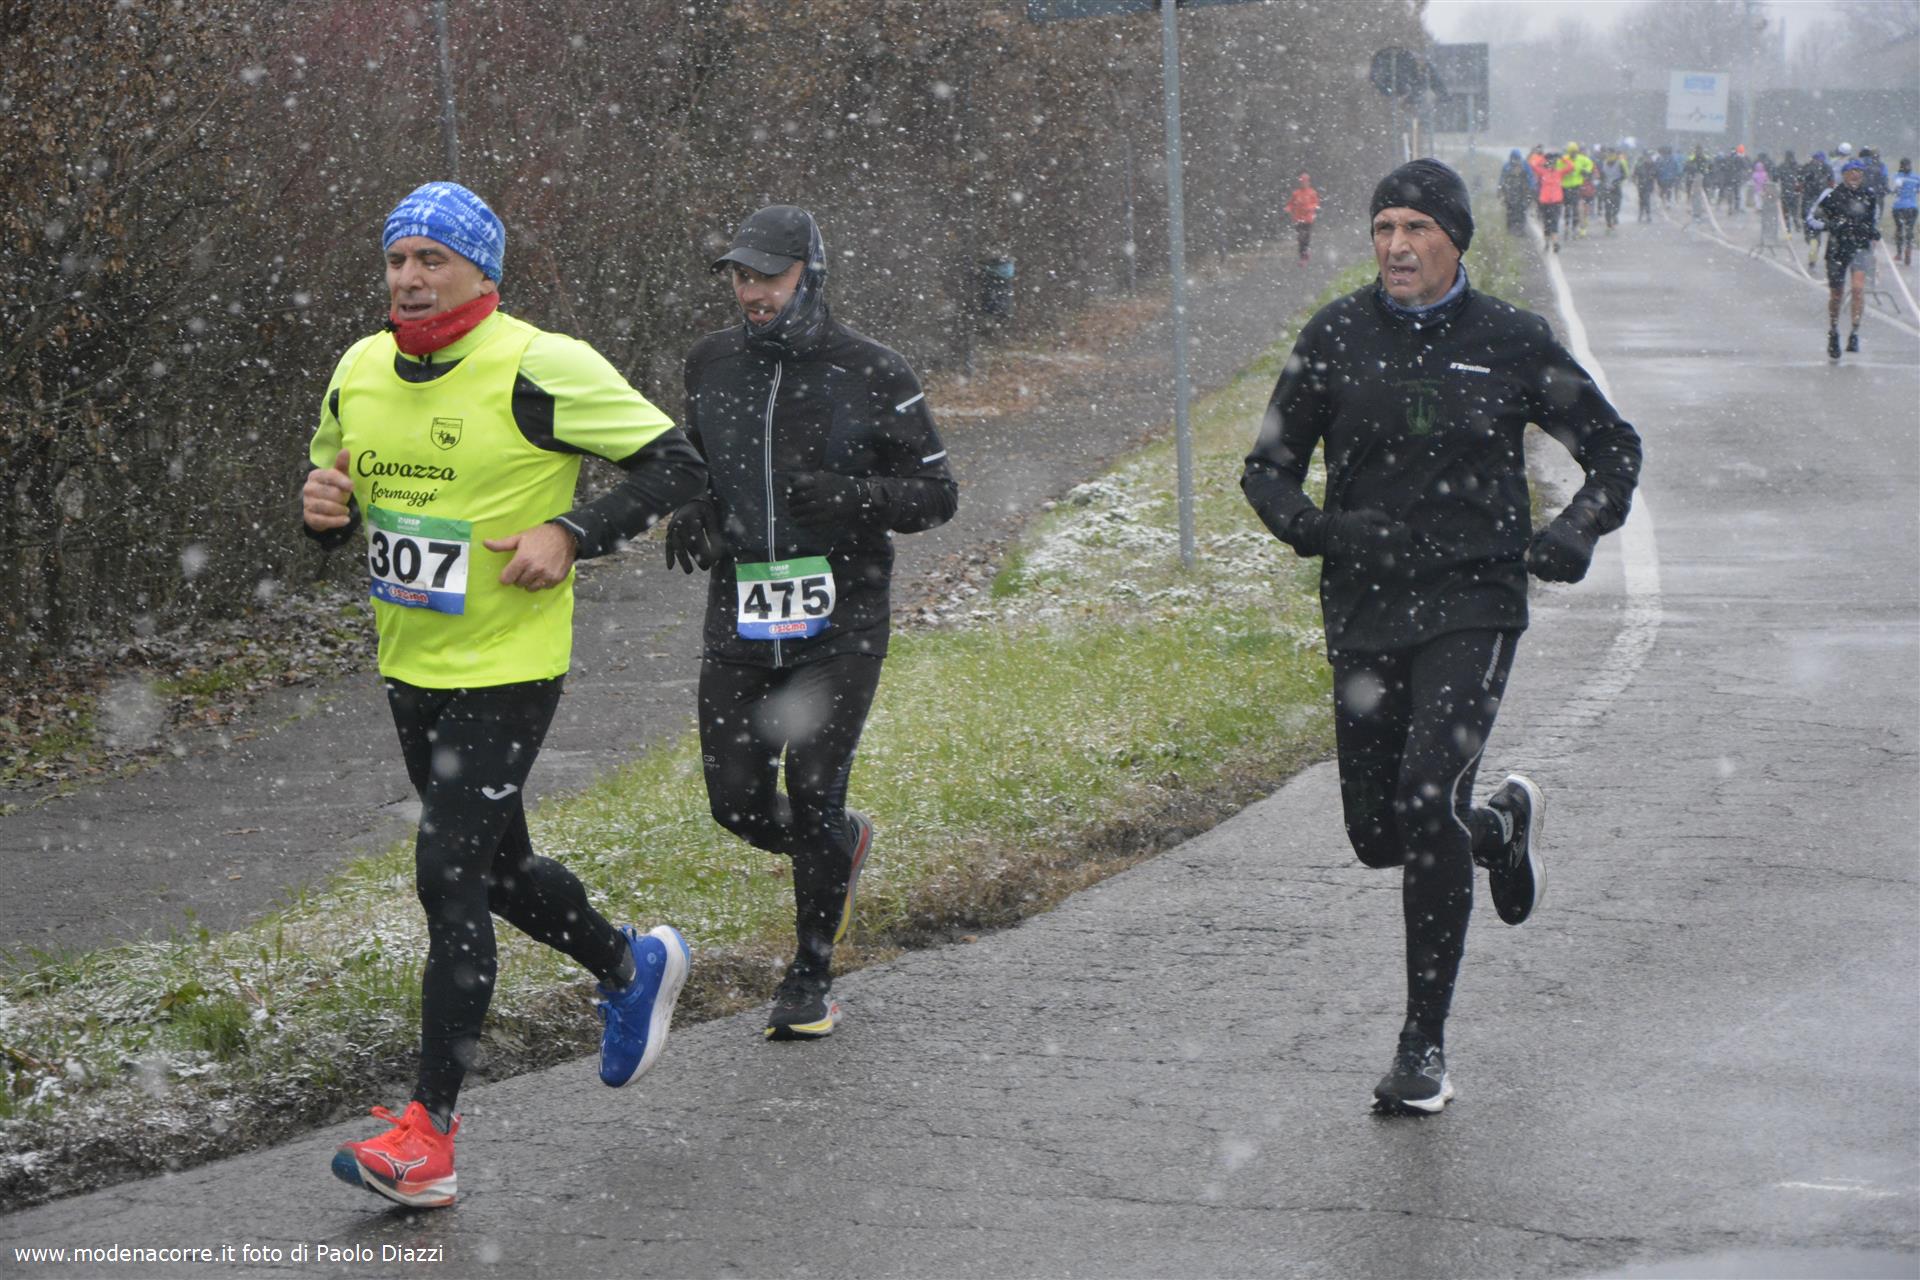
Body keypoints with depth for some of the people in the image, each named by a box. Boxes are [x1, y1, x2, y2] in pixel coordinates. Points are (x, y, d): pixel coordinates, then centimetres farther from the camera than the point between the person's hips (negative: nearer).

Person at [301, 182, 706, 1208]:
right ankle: (633, 967, 47)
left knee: (447, 875, -13)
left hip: (508, 669, -7)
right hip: (410, 666, 8)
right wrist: (324, 509, -6)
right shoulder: (360, 372, 4)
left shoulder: (539, 368, -16)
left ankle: (429, 1133, -9)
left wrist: (571, 534, -21)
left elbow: (675, 461, -11)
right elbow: (335, 496, 18)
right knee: (496, 865, 20)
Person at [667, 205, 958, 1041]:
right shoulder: (711, 365, 6)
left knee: (813, 797, -7)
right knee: (737, 803, 2)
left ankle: (811, 978, 10)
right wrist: (690, 513, 1)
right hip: (740, 618, 4)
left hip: (839, 619, -4)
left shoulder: (871, 375, -7)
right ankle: (842, 847, 35)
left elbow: (936, 493, -3)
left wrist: (850, 496, -21)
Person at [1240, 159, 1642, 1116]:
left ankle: (1424, 1047, -9)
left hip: (1473, 605, -3)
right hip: (1364, 609, 3)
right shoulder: (1336, 337, 3)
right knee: (1377, 833, 7)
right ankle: (1503, 825, 42)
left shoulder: (1511, 343, 1)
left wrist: (1572, 536, -5)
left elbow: (1614, 451, 13)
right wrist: (1309, 525, -11)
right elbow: (1269, 466, 10)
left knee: (1429, 802, -20)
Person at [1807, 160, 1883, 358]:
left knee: (1859, 288, -18)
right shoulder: (1831, 195, -5)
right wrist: (1827, 225, -19)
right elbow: (1811, 217, -1)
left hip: (1861, 248, 1)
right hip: (1837, 249, -1)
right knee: (1836, 294, 7)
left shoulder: (1869, 196, 5)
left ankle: (1854, 334, -12)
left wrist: (1874, 231, 3)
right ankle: (1833, 334, 29)